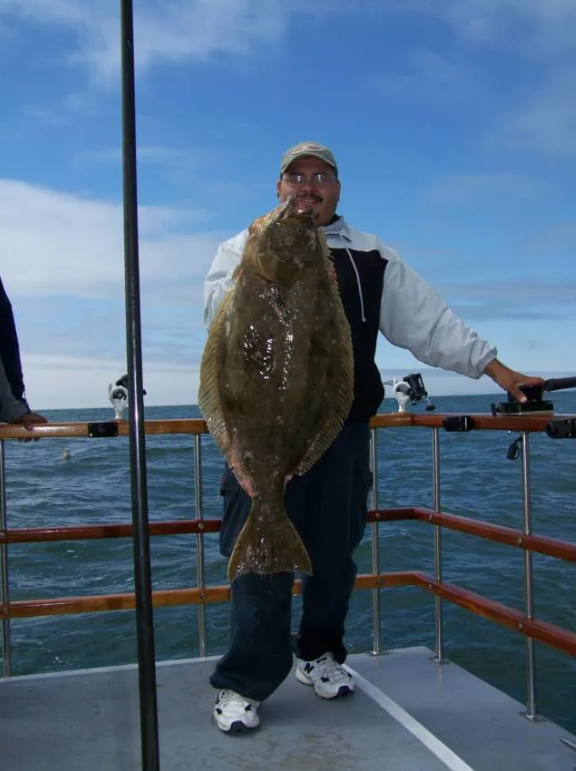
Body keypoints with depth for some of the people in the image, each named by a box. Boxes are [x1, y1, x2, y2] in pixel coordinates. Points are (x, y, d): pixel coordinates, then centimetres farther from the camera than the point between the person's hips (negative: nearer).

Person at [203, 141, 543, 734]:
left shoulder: (370, 257, 16)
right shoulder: (245, 246, 11)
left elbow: (430, 321, 11)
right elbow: (219, 310, -7)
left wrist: (495, 368, 4)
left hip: (343, 429, 3)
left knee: (335, 554, 9)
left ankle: (319, 653, 30)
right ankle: (243, 683, 8)